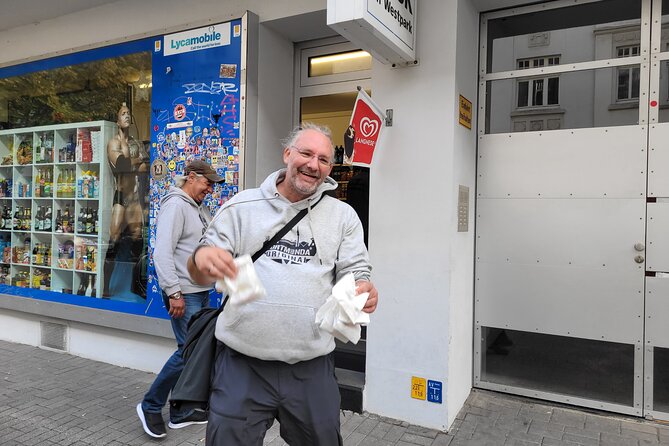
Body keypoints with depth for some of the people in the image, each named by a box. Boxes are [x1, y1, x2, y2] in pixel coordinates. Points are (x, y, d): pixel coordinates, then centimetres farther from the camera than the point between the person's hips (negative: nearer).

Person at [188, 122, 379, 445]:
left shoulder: (343, 216, 6)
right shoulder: (242, 206, 3)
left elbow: (355, 273, 6)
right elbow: (201, 275, 3)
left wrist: (364, 289, -19)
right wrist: (202, 257, -21)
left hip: (313, 367, 2)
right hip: (242, 363, -1)